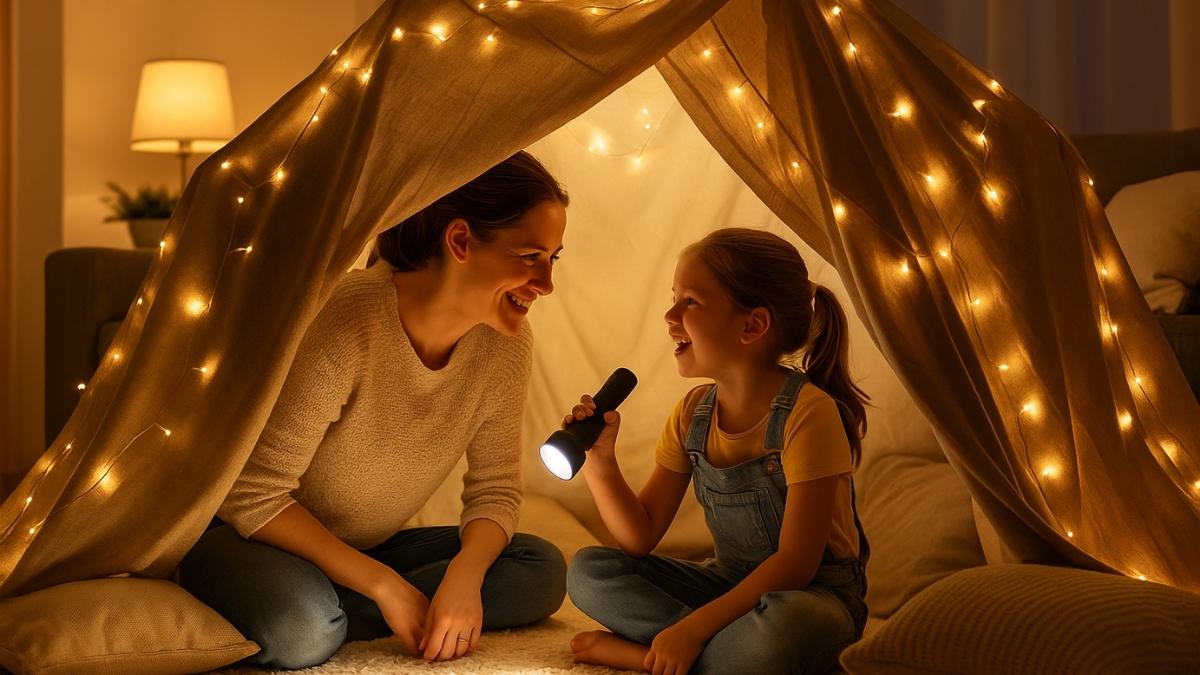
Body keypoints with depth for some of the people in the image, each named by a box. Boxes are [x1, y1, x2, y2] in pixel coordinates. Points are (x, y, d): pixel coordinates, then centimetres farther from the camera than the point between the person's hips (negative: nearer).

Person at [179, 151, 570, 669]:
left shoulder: (505, 342, -11)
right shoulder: (345, 323, -29)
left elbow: (495, 489, -4)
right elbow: (254, 498, -25)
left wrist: (465, 576, -25)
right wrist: (385, 585, -27)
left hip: (368, 550, 7)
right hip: (250, 533, -6)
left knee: (543, 572, -12)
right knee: (303, 630, -38)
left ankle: (334, 614, -12)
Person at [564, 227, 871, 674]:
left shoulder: (807, 412, -20)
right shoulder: (692, 413, 1)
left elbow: (795, 562, -21)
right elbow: (641, 539, 1)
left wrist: (692, 628, -26)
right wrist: (599, 464, -16)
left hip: (812, 593, -7)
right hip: (731, 583, 7)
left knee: (779, 631, -41)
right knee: (588, 573, -7)